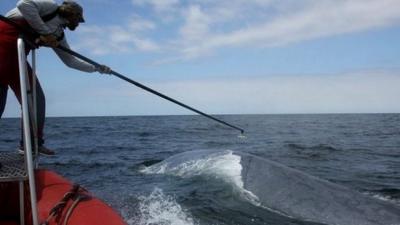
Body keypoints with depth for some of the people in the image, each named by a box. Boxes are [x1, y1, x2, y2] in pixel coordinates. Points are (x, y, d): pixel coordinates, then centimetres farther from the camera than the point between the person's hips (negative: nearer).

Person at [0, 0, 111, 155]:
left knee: (35, 99, 4)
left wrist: (96, 68, 22)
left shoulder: (59, 36, 20)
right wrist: (45, 32, -14)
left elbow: (71, 61, 25)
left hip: (17, 55, 9)